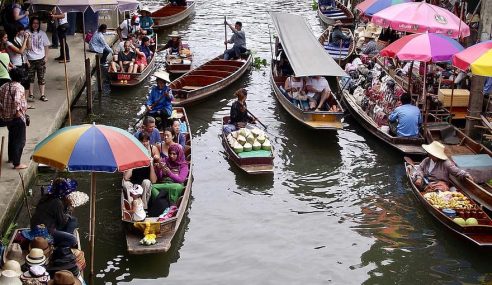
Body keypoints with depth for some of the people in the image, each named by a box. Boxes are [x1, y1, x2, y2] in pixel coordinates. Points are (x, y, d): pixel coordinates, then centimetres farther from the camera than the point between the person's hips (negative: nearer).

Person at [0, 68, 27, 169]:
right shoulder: (19, 87, -17)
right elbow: (16, 100, -33)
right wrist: (17, 111, -21)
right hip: (17, 118, -7)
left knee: (12, 137, 26)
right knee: (19, 140, 1)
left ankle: (11, 158, 38)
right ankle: (17, 163, 1)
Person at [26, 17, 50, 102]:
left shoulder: (42, 33, 3)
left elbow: (46, 46, 7)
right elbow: (28, 47, -7)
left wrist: (46, 57, 0)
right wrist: (29, 38, -20)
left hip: (40, 59, 1)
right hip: (30, 59, -1)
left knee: (41, 77, 4)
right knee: (30, 77, 5)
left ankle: (42, 95, 9)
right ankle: (31, 95, 14)